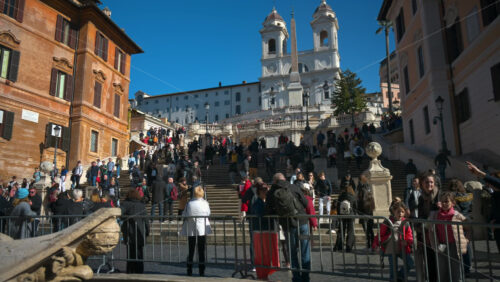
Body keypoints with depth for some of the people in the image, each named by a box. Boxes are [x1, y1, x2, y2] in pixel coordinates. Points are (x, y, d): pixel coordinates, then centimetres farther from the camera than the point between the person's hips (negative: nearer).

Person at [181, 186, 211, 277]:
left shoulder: (189, 203, -6)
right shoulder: (205, 203, -6)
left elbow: (184, 217, -2)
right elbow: (208, 215, 2)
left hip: (190, 231, 1)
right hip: (202, 230, -1)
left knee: (191, 251, 13)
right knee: (201, 251, 8)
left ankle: (189, 271, 18)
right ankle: (201, 271, 11)